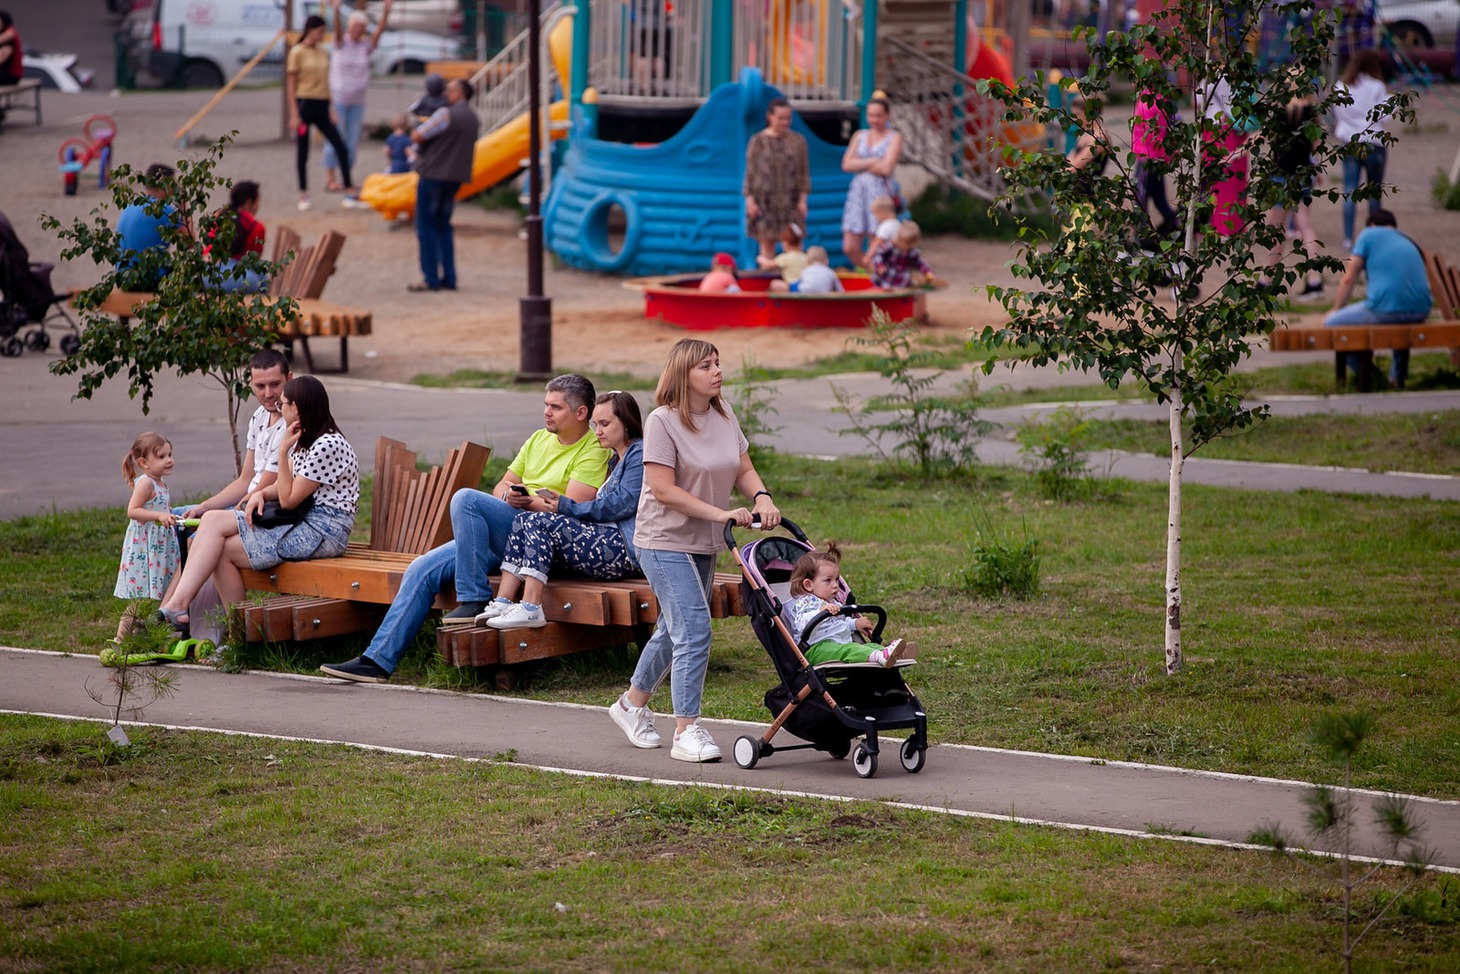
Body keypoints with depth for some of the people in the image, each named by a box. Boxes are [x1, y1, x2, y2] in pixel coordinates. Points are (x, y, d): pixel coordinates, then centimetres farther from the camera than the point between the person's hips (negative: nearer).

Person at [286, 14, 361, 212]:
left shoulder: (323, 53, 11)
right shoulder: (297, 52, -6)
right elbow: (290, 84, -7)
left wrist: (331, 110, 12)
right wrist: (294, 114, -12)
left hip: (321, 106, 6)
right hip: (305, 104, -6)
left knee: (341, 148, 0)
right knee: (303, 151, 3)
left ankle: (350, 194, 4)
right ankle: (303, 195, 13)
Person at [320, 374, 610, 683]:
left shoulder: (593, 451, -3)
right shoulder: (538, 439, 22)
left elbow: (572, 508, -14)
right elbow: (502, 486, 21)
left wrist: (529, 502, -15)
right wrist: (508, 494, -2)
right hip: (497, 540, 8)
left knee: (466, 498, -29)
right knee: (422, 570, -6)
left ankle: (475, 600, -23)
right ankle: (377, 660, -6)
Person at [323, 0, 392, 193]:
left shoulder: (366, 45, 5)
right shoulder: (342, 43, -3)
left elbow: (379, 30, -7)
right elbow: (337, 29, -22)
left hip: (358, 101, 4)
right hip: (338, 99, -4)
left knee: (353, 140, 6)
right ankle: (330, 178, 0)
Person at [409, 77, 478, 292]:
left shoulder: (445, 114, -16)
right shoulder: (472, 118, 11)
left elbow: (417, 137, -16)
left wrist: (420, 127, 6)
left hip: (434, 174, -8)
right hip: (456, 176, 8)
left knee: (426, 226, 0)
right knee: (443, 226, 16)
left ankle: (431, 278, -2)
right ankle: (448, 278, 13)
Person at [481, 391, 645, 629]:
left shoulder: (639, 453, -3)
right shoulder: (616, 459, 28)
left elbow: (622, 504, -14)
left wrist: (566, 507, -9)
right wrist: (562, 504, 1)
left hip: (625, 551, -10)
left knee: (540, 522, -22)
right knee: (524, 521, -1)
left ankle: (530, 609, -29)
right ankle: (503, 603, -14)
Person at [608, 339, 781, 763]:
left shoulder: (724, 416, 6)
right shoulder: (663, 422, -16)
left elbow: (744, 470, 10)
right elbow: (663, 489, -20)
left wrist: (761, 498, -12)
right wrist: (720, 514, -24)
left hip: (704, 544, 8)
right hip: (665, 542, -8)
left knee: (673, 630, 19)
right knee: (693, 630, -15)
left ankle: (632, 704, 38)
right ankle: (687, 732, -10)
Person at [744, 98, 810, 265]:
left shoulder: (798, 140, 5)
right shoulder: (758, 141, 1)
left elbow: (804, 171, 5)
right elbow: (750, 172, 2)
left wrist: (803, 199, -1)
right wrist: (750, 200, -4)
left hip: (790, 200, 1)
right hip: (765, 200, -1)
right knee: (766, 242, 1)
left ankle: (794, 274, -5)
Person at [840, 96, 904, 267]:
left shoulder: (894, 138, 1)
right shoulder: (860, 135, 16)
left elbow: (886, 168, -12)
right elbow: (847, 164, 4)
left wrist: (860, 164, -2)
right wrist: (872, 162, -7)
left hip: (881, 193, -5)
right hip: (858, 192, 5)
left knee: (876, 249, -5)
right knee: (850, 248, 2)